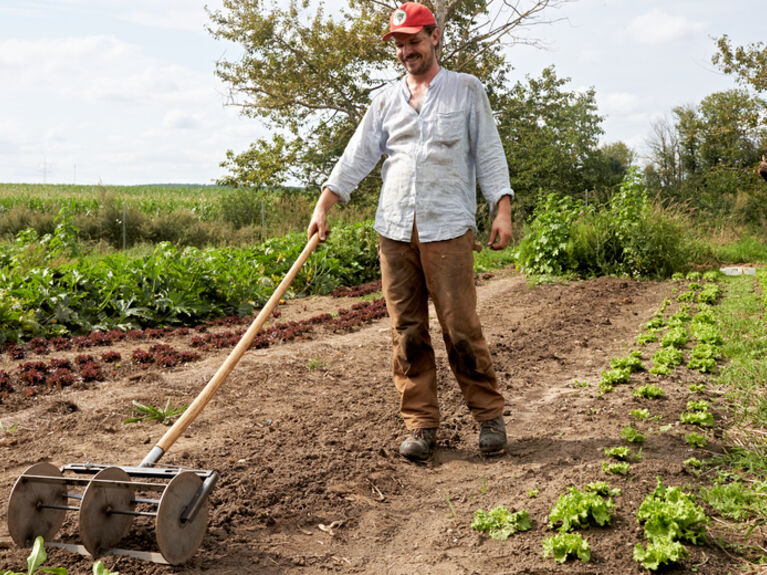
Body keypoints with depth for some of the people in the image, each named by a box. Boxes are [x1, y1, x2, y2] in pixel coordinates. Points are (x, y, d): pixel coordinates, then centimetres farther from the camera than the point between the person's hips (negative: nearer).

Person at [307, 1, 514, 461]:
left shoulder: (466, 90, 10)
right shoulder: (386, 101, 17)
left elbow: (489, 153, 6)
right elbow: (358, 157, 13)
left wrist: (502, 209, -5)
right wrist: (323, 207, 4)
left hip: (448, 229, -3)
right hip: (394, 230, 4)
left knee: (461, 328, -6)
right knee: (407, 332, 3)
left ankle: (490, 416, 10)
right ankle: (421, 425, 11)